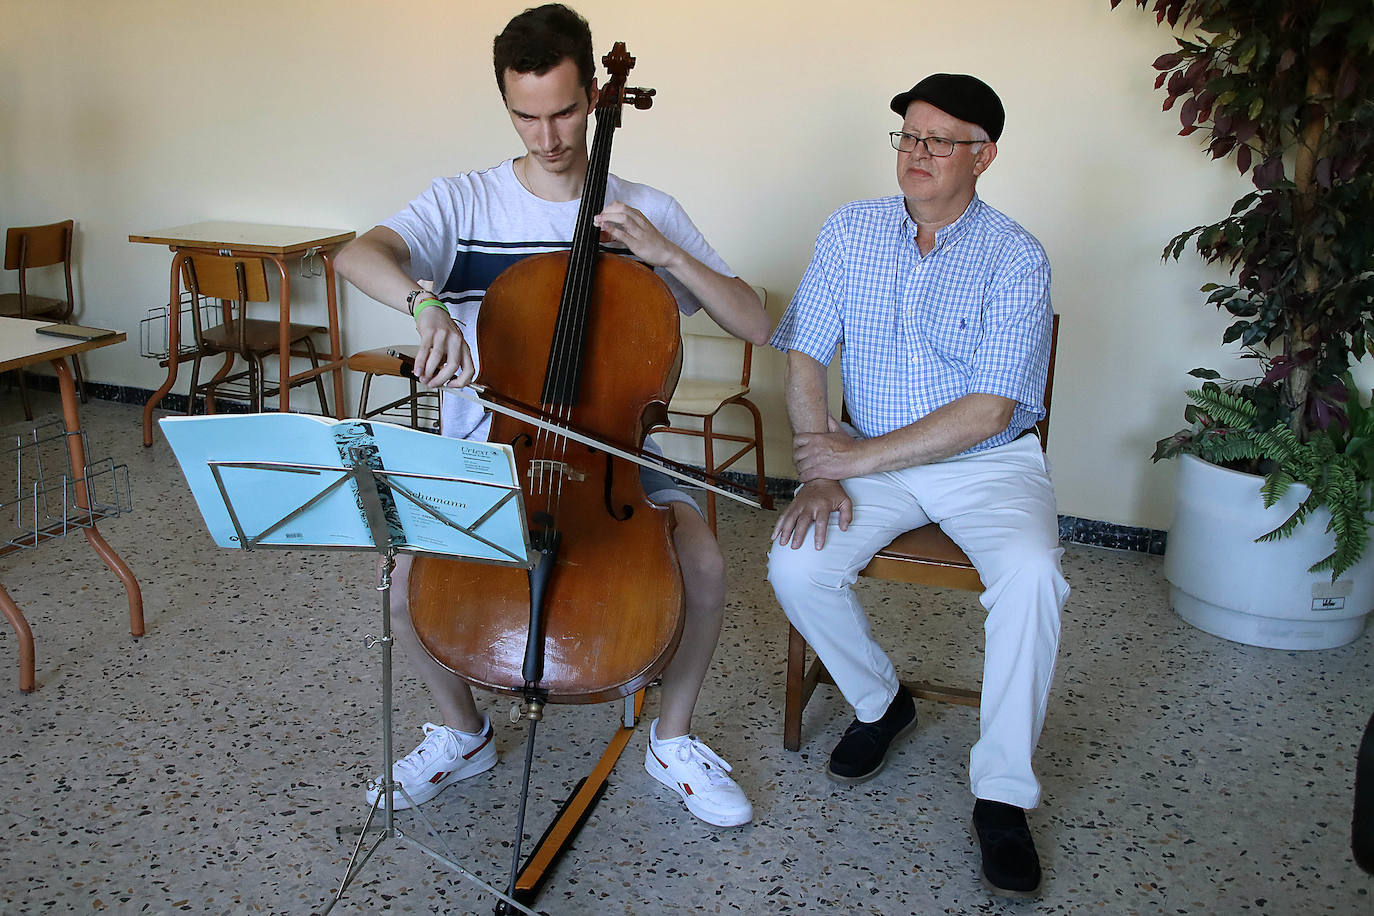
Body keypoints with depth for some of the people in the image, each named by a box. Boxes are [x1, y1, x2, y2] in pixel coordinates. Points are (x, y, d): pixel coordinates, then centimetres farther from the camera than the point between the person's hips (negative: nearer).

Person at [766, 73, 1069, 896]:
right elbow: (805, 358, 0)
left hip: (990, 462, -3)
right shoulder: (851, 231, 1)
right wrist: (820, 473, -12)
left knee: (1031, 575, -32)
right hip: (871, 461, 3)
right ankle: (879, 703, 8)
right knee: (796, 565, -22)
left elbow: (988, 411, -17)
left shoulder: (1015, 260, -11)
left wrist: (860, 457, -20)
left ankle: (1003, 794, -14)